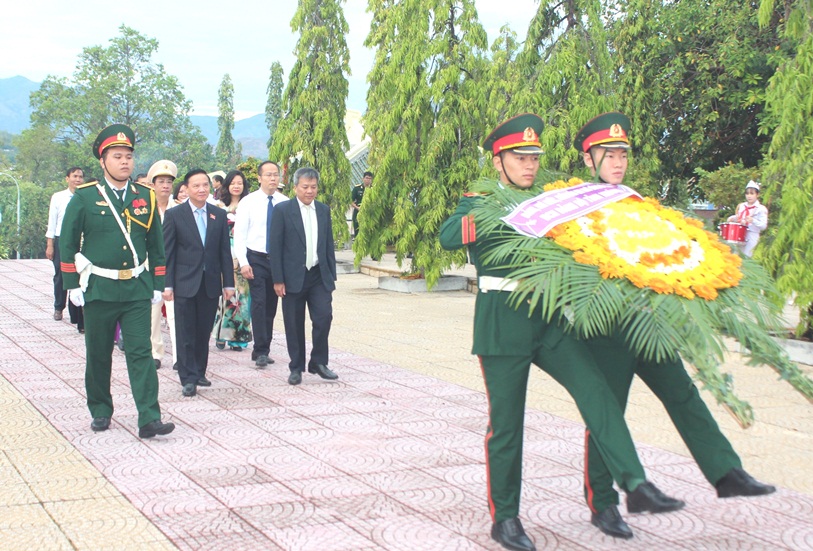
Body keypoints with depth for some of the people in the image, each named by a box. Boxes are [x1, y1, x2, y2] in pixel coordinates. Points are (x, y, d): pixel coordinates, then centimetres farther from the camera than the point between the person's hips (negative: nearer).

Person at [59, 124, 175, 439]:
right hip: (98, 289, -1)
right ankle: (100, 412, 25)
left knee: (141, 352, -6)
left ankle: (149, 419, -10)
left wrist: (157, 284, 9)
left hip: (138, 290, 1)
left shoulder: (146, 197, 6)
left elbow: (156, 244, 12)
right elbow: (67, 243, 2)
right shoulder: (85, 197, -2)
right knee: (98, 355, 9)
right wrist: (72, 285, -3)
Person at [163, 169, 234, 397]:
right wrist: (167, 284, -8)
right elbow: (167, 252, -2)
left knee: (204, 332, 9)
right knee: (186, 334, -2)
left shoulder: (219, 215, 8)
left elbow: (225, 251, 9)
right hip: (185, 284, -3)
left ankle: (199, 372, 21)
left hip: (211, 284, 3)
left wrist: (228, 283, 5)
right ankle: (188, 378, 1)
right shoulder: (174, 215, 0)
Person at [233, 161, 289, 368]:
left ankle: (262, 349, 19)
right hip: (256, 258, -3)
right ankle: (261, 351, -8)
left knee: (271, 306, 9)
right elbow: (239, 235, -3)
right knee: (259, 304, -11)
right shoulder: (248, 202, -3)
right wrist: (243, 262, -12)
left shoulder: (285, 203, 1)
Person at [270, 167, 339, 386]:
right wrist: (278, 280, -9)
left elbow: (329, 245, 13)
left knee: (324, 317, -6)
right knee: (294, 325, 3)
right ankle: (296, 367, 16)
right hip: (293, 277, -3)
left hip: (319, 276, 3)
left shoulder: (323, 210, 9)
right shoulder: (282, 210, -4)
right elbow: (275, 247, -5)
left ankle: (318, 362, 10)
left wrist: (332, 275, 8)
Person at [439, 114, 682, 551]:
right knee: (506, 423, 2)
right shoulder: (479, 203, 1)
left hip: (549, 318, 4)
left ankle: (635, 485, -19)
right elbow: (448, 237, -19)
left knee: (595, 389, -15)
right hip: (502, 322, -4)